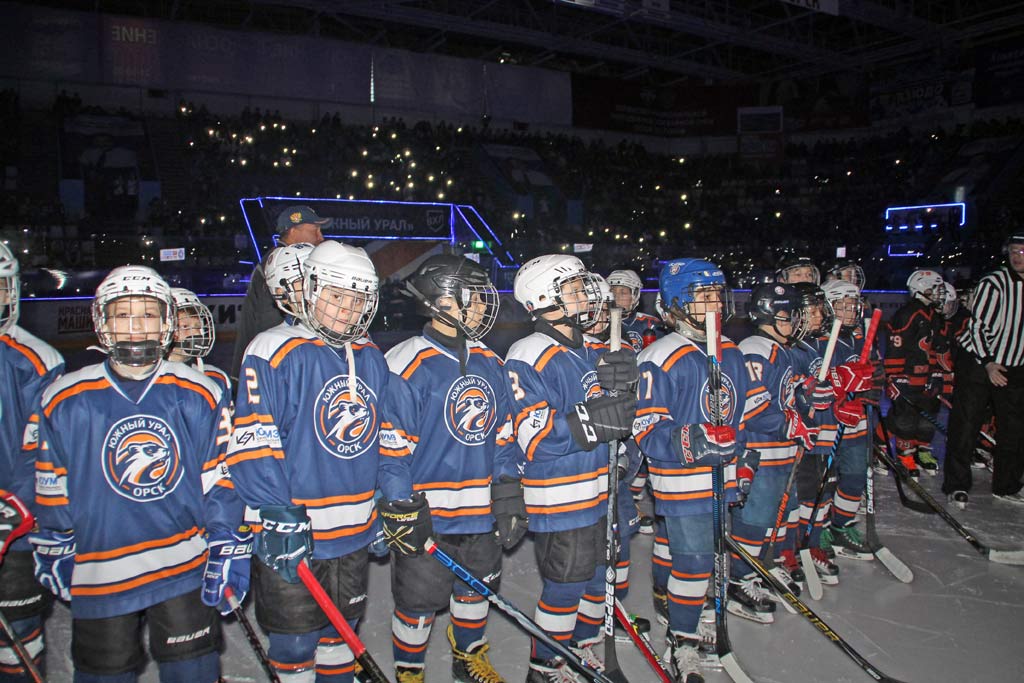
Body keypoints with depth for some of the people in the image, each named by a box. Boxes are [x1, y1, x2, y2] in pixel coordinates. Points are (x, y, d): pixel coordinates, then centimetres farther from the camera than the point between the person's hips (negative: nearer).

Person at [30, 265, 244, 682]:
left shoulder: (201, 396, -5)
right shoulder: (64, 401, -4)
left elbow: (221, 479, 0)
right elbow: (51, 488, 7)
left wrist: (228, 550, -3)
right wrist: (54, 552, 12)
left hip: (187, 568, 0)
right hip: (99, 575, 1)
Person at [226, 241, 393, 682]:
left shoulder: (371, 359, 7)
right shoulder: (274, 352, -12)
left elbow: (388, 436, 15)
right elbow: (253, 444, -18)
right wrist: (277, 517, -23)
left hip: (355, 532, 6)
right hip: (290, 533, -5)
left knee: (341, 630, 22)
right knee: (296, 644, 9)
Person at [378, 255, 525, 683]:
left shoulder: (490, 365, 6)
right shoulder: (406, 366, -15)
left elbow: (503, 436, 10)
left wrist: (509, 499, 7)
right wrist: (402, 511, -15)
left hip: (481, 514, 6)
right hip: (427, 517, -6)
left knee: (476, 588, 22)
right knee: (418, 603, 10)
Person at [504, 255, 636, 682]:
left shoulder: (587, 351, 12)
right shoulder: (529, 357, -16)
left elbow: (606, 413, 20)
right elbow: (531, 437, -23)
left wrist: (620, 388, -2)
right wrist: (591, 422, -32)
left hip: (600, 491, 9)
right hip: (559, 499, -8)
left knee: (599, 574, 19)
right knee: (565, 584, 2)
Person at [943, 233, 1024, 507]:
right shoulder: (994, 283, -11)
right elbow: (978, 325, -12)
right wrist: (988, 363, -18)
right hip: (977, 364, -5)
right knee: (965, 427, -3)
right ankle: (956, 485, 8)